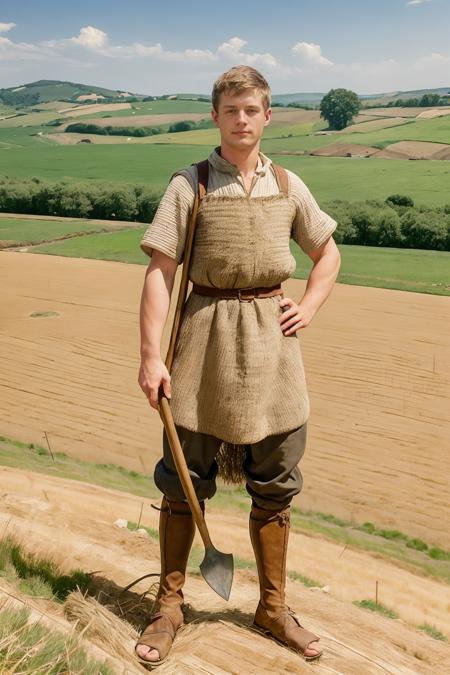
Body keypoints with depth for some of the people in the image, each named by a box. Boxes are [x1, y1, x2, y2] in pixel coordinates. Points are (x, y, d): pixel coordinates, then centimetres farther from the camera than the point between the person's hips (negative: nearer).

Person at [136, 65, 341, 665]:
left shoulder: (288, 185, 7)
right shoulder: (189, 185, -1)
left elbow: (328, 254, 19)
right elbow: (160, 271, -6)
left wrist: (308, 309, 3)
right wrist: (150, 356, -12)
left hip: (271, 343, 3)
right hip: (205, 341, -2)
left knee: (274, 484, 11)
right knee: (185, 478, 7)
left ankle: (273, 608, 30)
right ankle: (169, 606, 27)